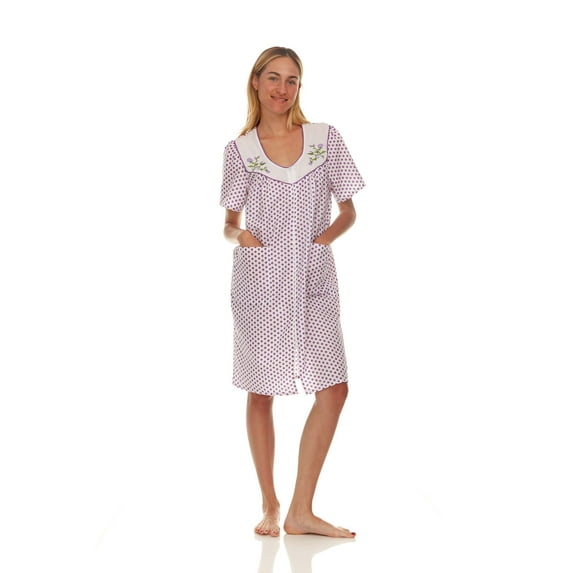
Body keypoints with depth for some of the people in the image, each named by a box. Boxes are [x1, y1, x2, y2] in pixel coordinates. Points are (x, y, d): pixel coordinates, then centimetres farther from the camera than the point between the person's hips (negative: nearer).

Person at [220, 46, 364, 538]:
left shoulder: (327, 139, 6)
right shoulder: (240, 150, 4)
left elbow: (349, 211, 9)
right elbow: (230, 221, 9)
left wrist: (327, 236, -9)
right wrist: (239, 234, -12)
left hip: (313, 280, 2)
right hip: (261, 280, -1)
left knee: (334, 388, -6)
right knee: (261, 393, 4)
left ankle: (302, 510, 5)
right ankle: (270, 505, 20)